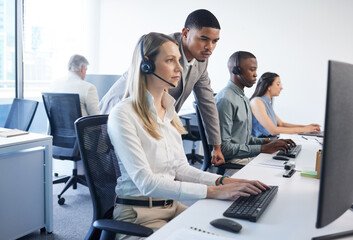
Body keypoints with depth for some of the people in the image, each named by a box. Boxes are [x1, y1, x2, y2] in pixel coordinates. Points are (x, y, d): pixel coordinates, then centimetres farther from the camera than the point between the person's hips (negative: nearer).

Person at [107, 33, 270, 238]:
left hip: (173, 205, 7)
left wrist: (224, 181, -8)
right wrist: (214, 192, -26)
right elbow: (146, 183, -22)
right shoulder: (123, 114, -16)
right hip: (138, 213, -6)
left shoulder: (168, 110, 8)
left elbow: (181, 168, 7)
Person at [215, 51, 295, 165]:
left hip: (245, 157, 9)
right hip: (231, 162, -9)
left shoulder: (244, 99, 16)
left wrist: (267, 142, 5)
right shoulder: (225, 100, -17)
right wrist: (263, 148, -19)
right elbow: (223, 147, -22)